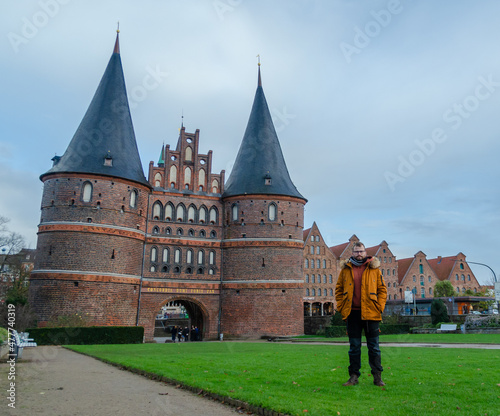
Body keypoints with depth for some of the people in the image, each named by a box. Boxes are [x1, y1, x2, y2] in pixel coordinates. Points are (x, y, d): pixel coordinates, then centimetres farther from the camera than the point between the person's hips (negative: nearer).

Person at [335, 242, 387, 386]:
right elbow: (338, 289, 12)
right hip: (352, 313, 1)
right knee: (354, 347, 9)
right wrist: (341, 307, 2)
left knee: (374, 346, 6)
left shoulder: (374, 268, 4)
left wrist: (380, 307, -3)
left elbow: (382, 289, 7)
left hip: (370, 313, -1)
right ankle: (354, 376, 17)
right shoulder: (345, 269, 7)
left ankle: (377, 377, 16)